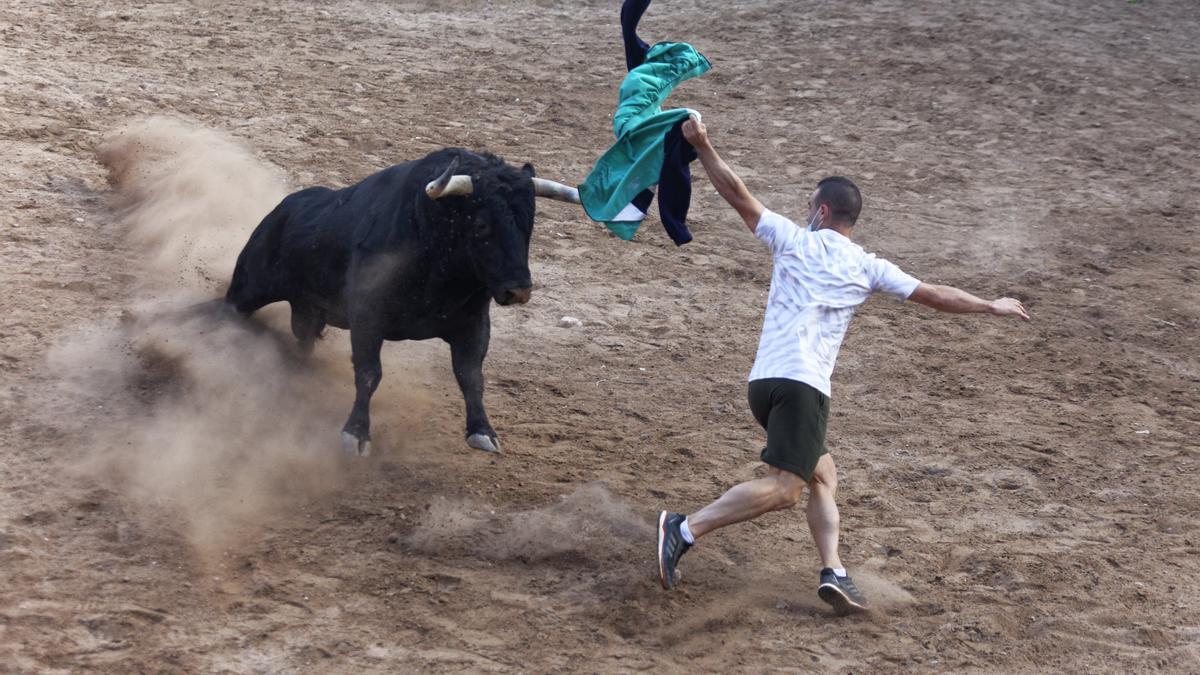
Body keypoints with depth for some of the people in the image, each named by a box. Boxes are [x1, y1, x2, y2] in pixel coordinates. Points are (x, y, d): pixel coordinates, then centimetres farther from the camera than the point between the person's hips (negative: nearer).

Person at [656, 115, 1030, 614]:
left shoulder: (793, 240, 13)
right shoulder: (868, 268, 10)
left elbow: (736, 194, 11)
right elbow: (934, 296, 17)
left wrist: (703, 147, 19)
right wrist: (992, 307, 30)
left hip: (764, 380, 5)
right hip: (803, 385, -5)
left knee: (822, 475, 16)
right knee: (783, 488, -14)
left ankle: (833, 572, 2)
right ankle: (686, 530, -27)